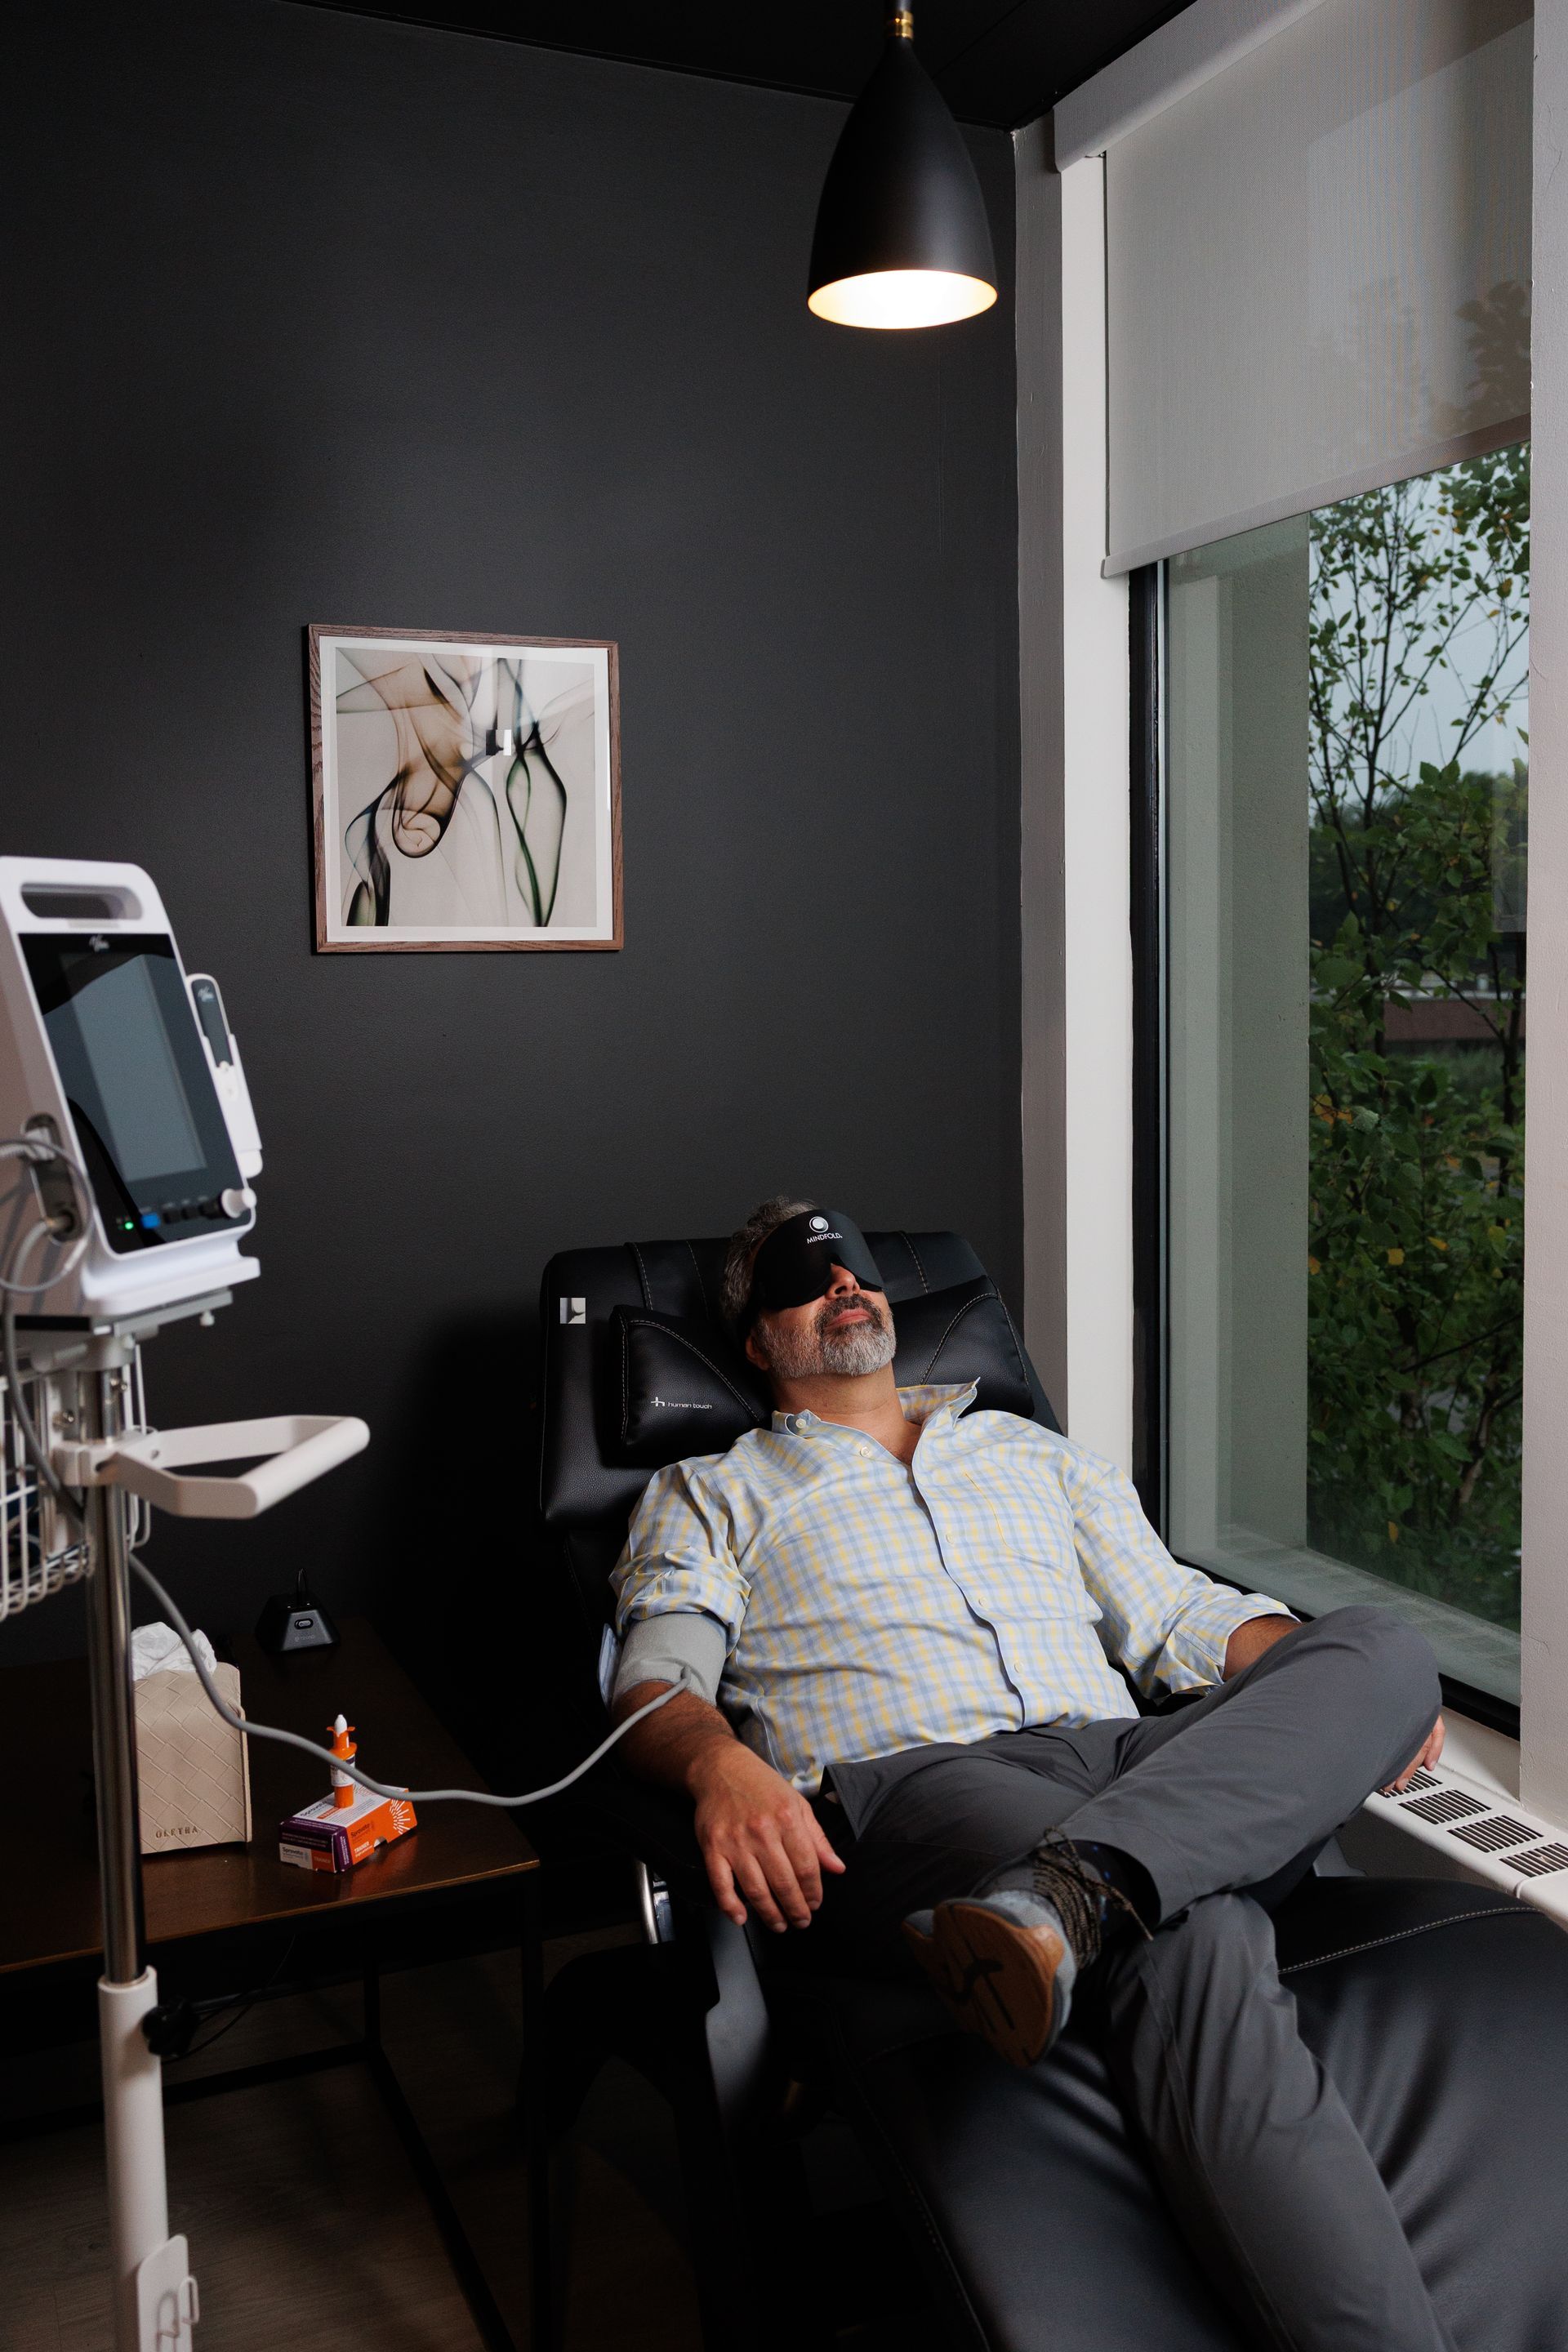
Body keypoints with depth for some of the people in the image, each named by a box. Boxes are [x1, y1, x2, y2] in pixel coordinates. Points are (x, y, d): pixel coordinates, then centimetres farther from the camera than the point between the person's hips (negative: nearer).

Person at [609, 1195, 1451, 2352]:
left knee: (1385, 1646, -23)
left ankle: (1071, 1892, -41)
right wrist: (722, 1763, -21)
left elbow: (1176, 1612, 25)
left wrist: (1353, 1693, 3)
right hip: (906, 1783, -4)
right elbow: (654, 1682, 6)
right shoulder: (708, 1498, 21)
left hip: (1123, 1756, 5)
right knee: (1191, 1930, -36)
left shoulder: (1037, 1455, 32)